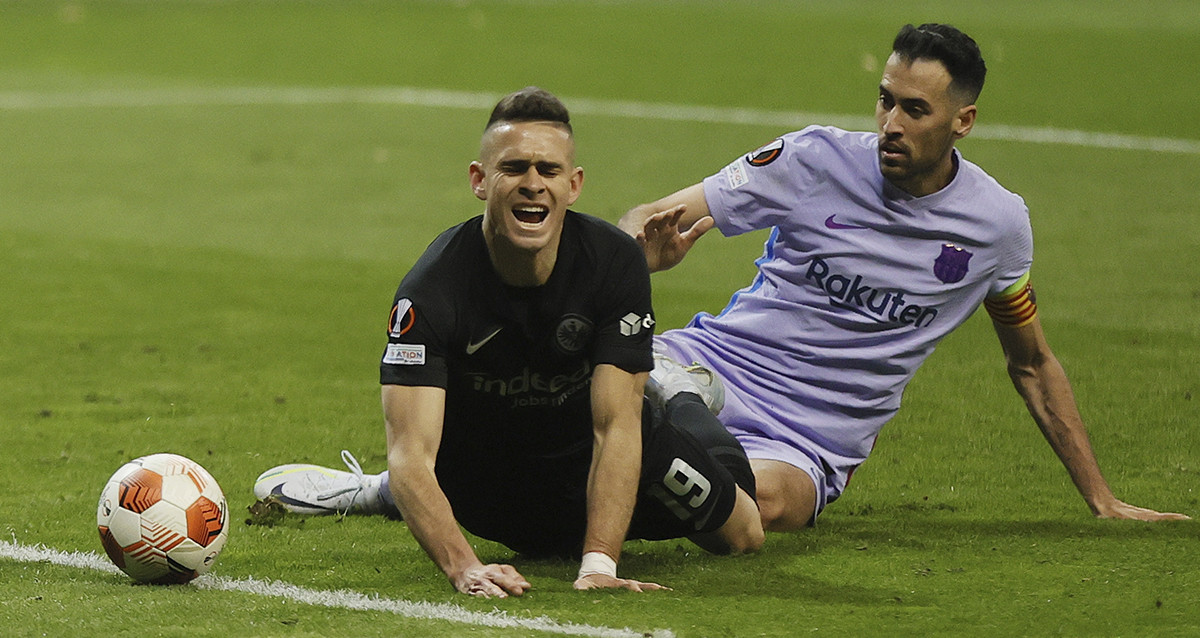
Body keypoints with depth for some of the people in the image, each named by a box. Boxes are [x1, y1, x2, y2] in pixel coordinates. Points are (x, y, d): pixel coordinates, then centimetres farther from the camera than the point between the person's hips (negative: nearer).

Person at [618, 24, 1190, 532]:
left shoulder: (998, 223, 4)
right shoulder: (816, 158, -2)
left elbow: (1032, 365, 20)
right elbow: (651, 218, 1)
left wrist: (1102, 501, 20)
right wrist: (648, 250, -26)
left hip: (813, 438, 0)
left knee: (765, 498, -37)